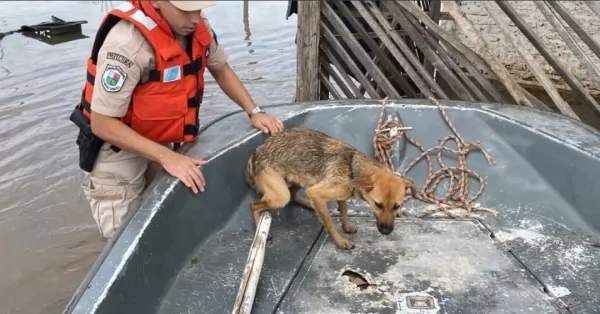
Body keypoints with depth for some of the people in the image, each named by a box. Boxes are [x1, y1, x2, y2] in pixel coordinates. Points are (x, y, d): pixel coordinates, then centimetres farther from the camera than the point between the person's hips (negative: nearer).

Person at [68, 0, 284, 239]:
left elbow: (220, 69, 8)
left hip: (161, 141, 6)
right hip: (118, 149, -6)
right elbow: (102, 123, -28)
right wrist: (166, 157, -35)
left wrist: (254, 111, -4)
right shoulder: (127, 41, -31)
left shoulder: (196, 27, -11)